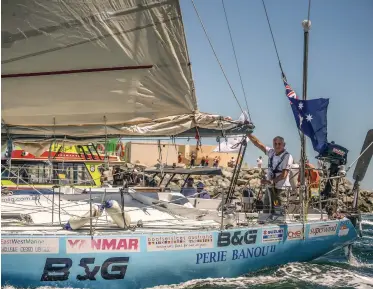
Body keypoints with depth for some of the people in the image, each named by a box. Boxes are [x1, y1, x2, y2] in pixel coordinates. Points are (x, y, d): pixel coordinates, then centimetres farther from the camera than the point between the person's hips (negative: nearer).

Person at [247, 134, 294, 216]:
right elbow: (257, 143, 9)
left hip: (281, 189, -7)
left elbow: (284, 175, -18)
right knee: (266, 211, 9)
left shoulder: (287, 157, -12)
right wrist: (248, 134, 2)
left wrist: (271, 181, -26)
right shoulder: (271, 152, 6)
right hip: (270, 188, 7)